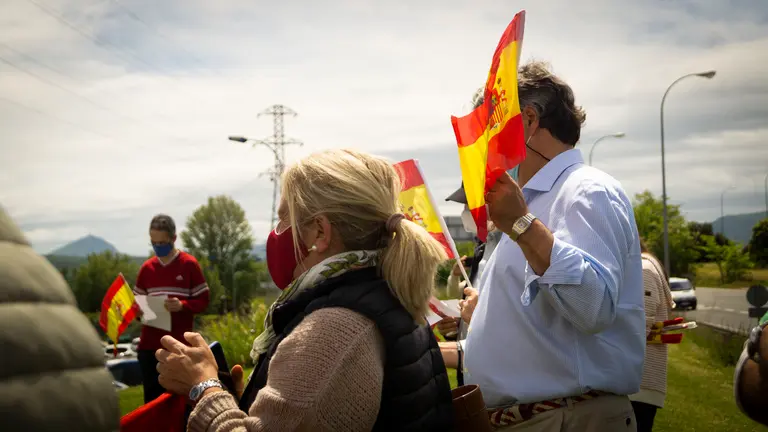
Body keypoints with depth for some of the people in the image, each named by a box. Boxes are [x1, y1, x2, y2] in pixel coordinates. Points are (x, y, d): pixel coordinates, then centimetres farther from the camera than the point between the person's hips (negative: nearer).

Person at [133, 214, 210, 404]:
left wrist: (182, 305, -20)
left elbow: (203, 300, -2)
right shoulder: (146, 267, 9)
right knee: (151, 399, 6)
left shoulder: (189, 264, -3)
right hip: (149, 344, 4)